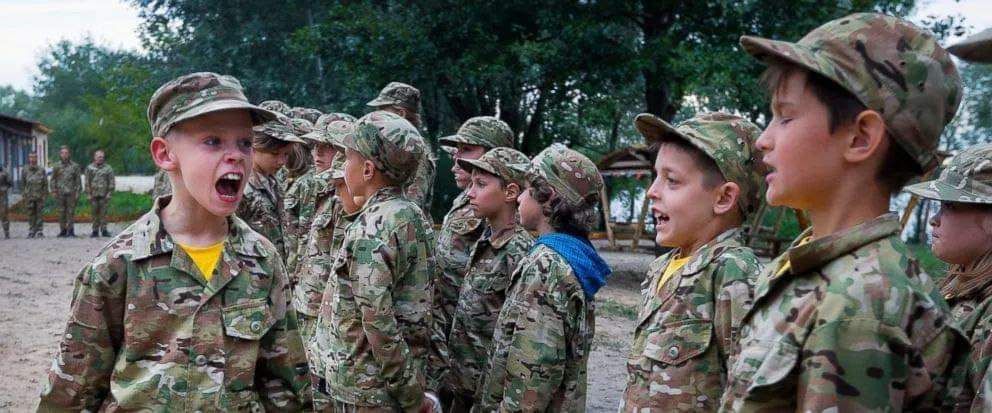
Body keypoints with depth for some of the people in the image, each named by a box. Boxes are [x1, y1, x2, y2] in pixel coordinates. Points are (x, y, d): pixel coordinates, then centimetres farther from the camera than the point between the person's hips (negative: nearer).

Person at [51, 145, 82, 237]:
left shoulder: (75, 166, 4)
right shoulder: (57, 166, 8)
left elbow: (78, 180, 4)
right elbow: (53, 180, 10)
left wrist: (77, 191, -3)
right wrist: (54, 191, 1)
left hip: (71, 192, -2)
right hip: (60, 193, 2)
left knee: (71, 212, -3)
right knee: (61, 212, 4)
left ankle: (70, 230, 1)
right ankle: (63, 230, 10)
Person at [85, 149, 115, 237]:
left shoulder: (108, 168, 5)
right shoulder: (89, 168, 9)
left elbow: (111, 182, 4)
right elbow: (87, 182, 8)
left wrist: (109, 193, -4)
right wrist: (88, 193, 1)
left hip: (104, 194, -1)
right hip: (93, 194, 1)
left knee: (103, 212, -3)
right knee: (95, 213, 4)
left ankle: (104, 230, 0)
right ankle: (95, 231, 9)